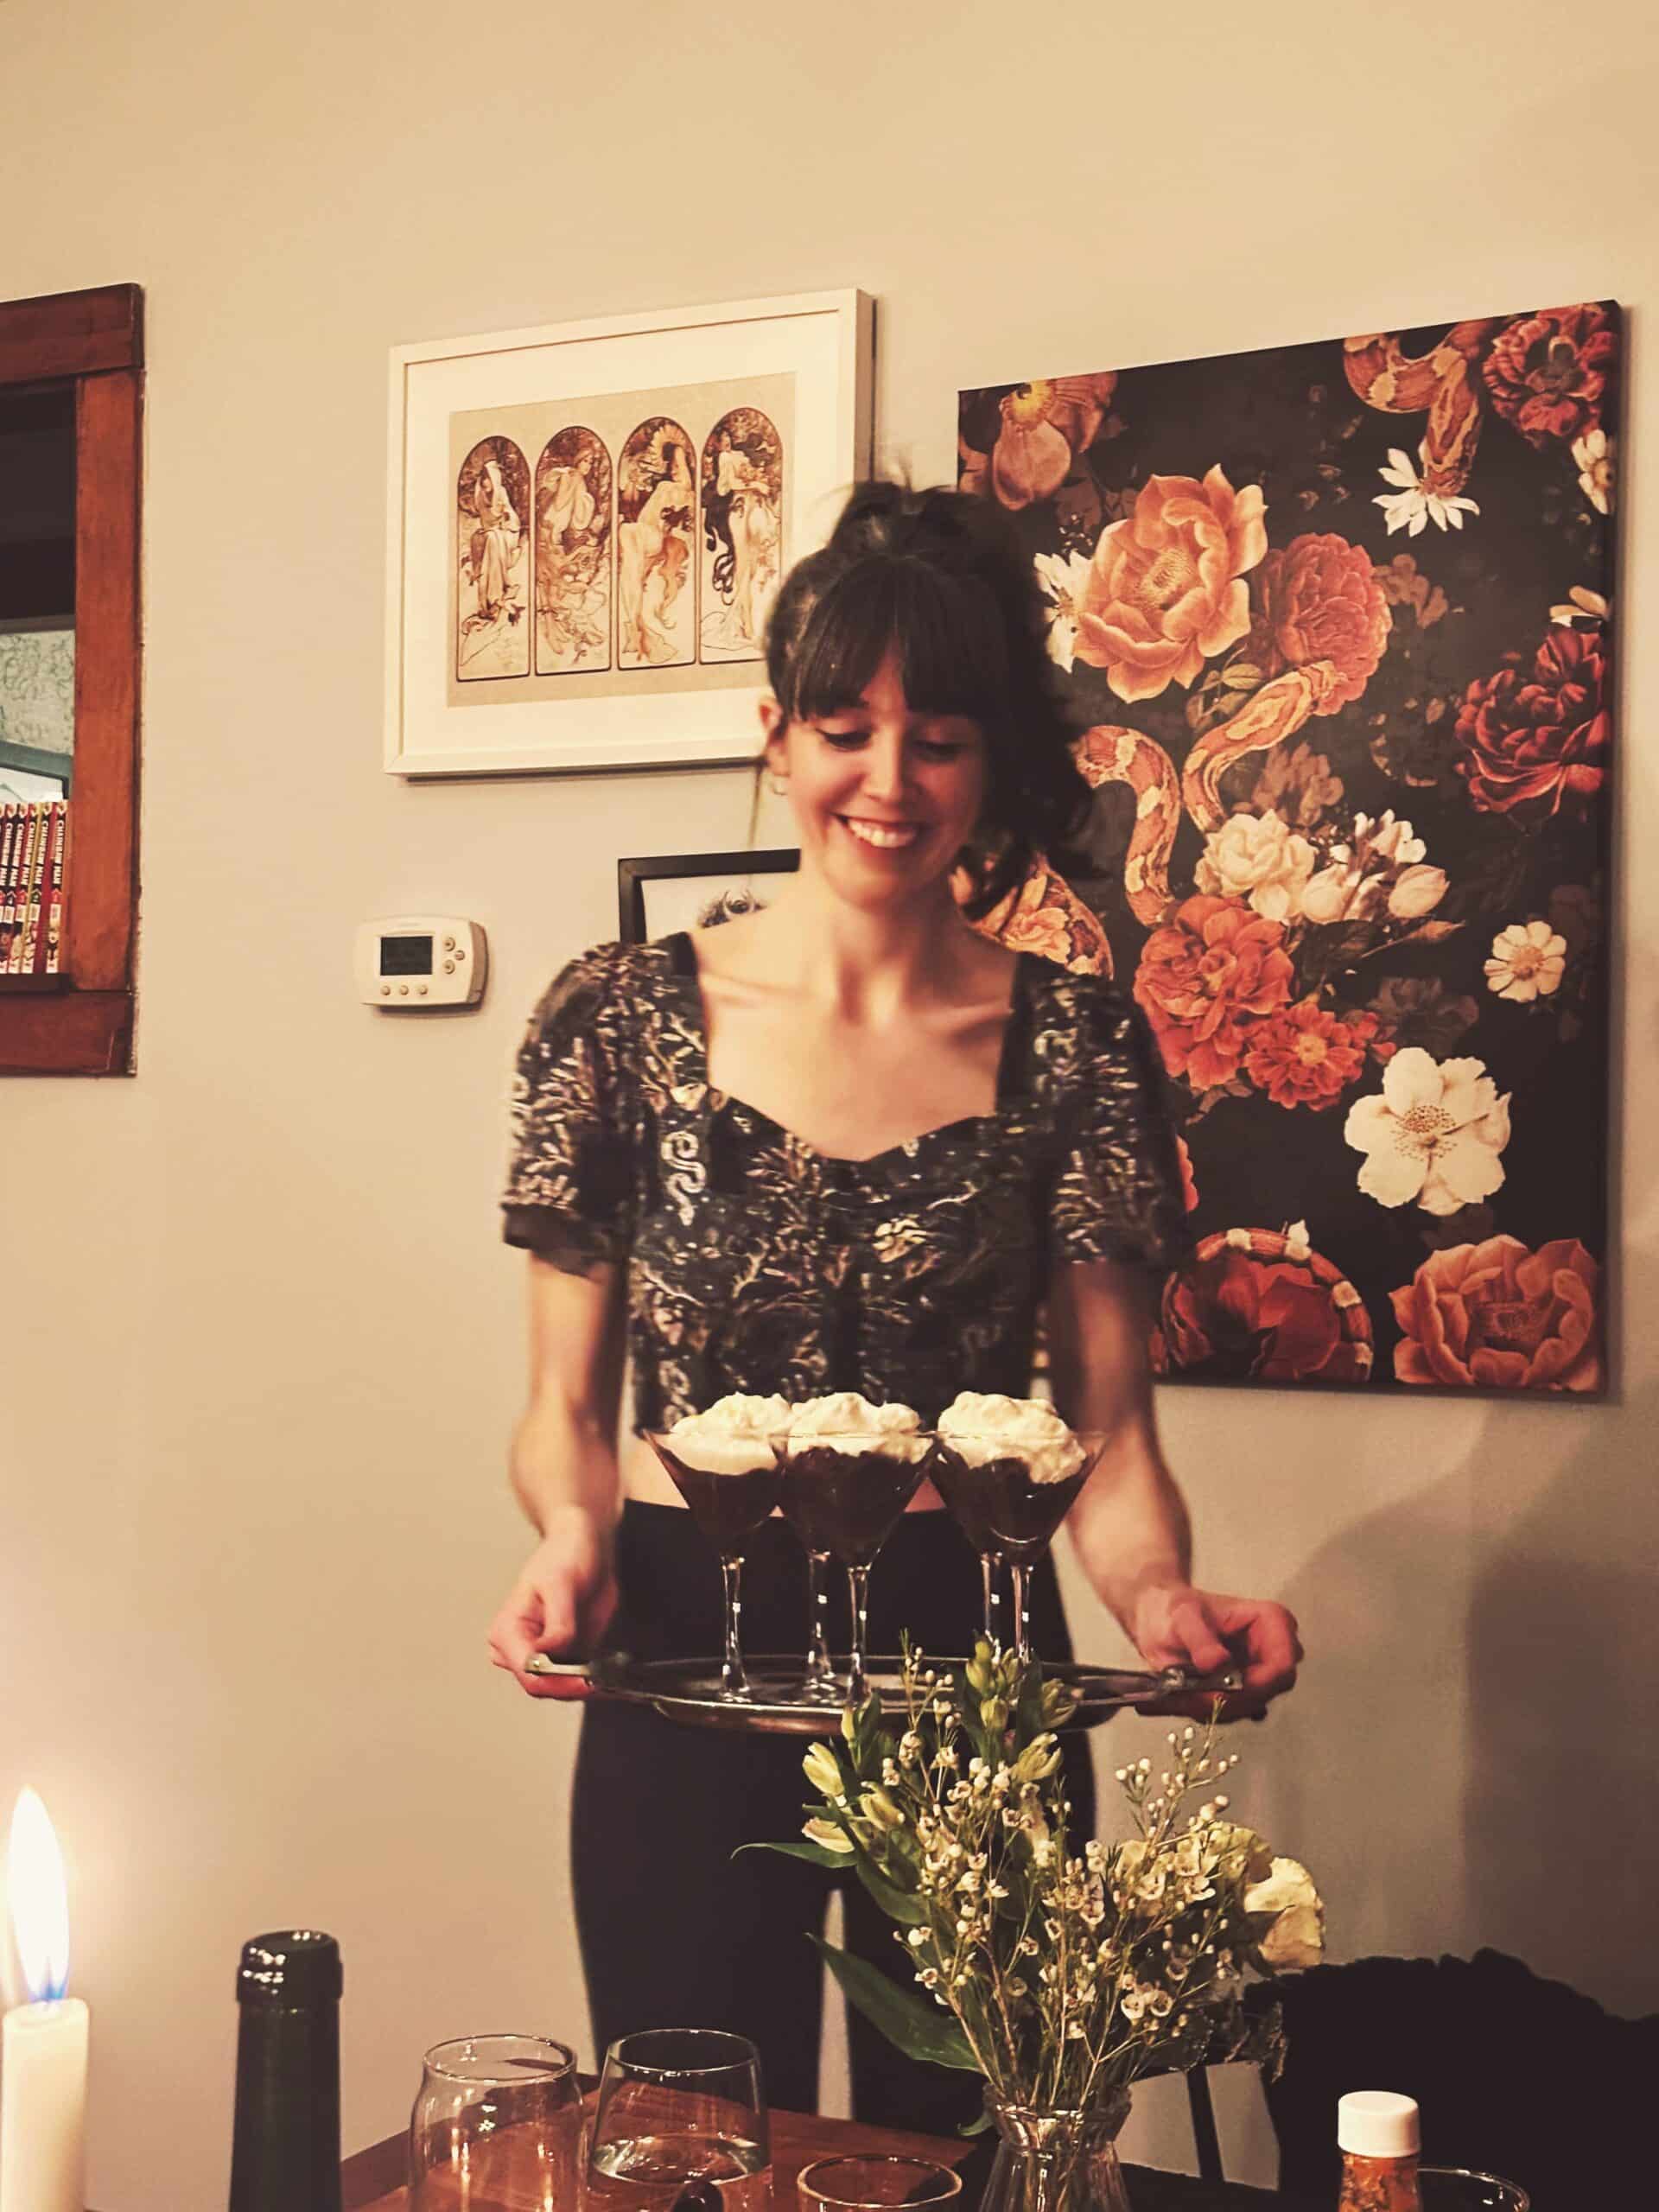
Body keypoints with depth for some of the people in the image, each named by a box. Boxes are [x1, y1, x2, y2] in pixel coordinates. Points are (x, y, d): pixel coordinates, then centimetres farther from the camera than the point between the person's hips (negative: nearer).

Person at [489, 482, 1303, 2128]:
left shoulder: (1074, 1045, -2)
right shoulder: (625, 1018, -2)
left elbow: (1109, 1433, -1)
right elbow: (567, 1408, 2)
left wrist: (1160, 1598, -20)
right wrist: (573, 1541, -18)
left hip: (974, 1657, 1)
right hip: (686, 1655, 0)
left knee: (961, 2145, 15)